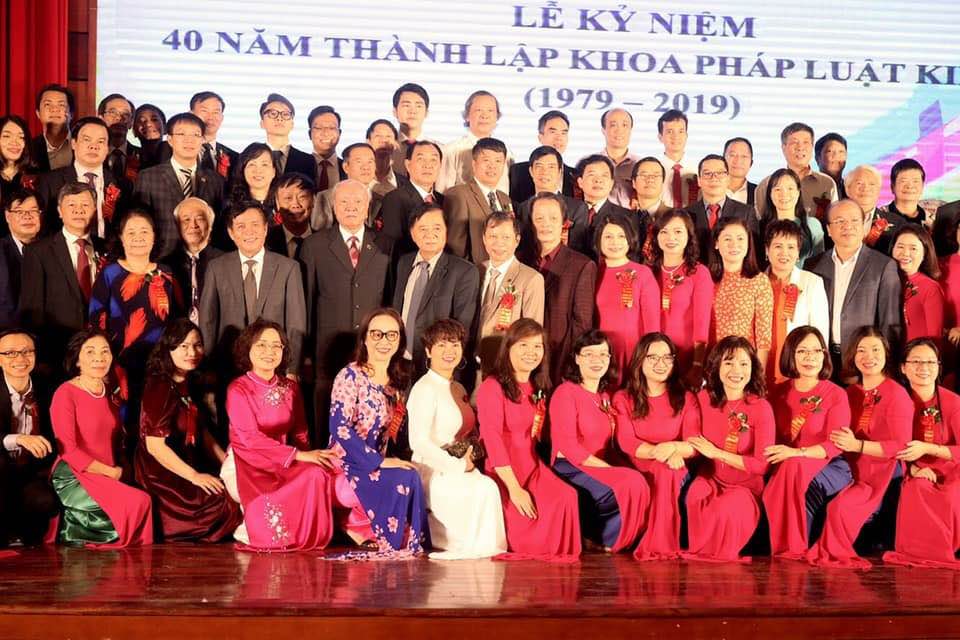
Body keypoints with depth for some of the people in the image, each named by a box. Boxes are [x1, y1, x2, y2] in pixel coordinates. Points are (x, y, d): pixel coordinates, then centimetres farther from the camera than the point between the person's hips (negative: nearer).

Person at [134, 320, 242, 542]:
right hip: (161, 475, -8)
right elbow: (155, 446, -20)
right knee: (224, 502, -21)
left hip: (187, 469, 8)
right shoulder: (160, 388, -16)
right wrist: (194, 476, -18)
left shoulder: (188, 385, 12)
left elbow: (202, 431, 19)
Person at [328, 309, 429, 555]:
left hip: (376, 466, 6)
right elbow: (339, 428, -19)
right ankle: (392, 544, -13)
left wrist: (385, 459, -2)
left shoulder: (396, 382, 12)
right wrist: (380, 462, -21)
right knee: (406, 480, -26)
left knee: (410, 477, -22)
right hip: (348, 465, -6)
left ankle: (411, 545, -11)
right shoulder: (350, 376, -10)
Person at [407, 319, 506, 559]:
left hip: (454, 472, 8)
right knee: (484, 487, -29)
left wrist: (471, 454, 2)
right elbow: (419, 442, -17)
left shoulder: (459, 389, 18)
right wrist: (458, 465, -16)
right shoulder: (425, 388, -9)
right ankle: (473, 545, -11)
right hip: (432, 474, -8)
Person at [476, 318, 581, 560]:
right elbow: (492, 438, -15)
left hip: (531, 467, 6)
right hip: (500, 470, -6)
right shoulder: (492, 387, -8)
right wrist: (514, 488, -21)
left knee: (566, 495, -22)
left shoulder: (538, 390, 17)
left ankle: (555, 549, -2)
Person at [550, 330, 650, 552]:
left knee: (639, 487, -19)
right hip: (571, 470, -7)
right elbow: (568, 446, -14)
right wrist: (608, 468, -18)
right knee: (632, 483, -27)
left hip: (599, 470, 7)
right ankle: (601, 538, -8)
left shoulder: (604, 396, 20)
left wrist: (617, 467, -6)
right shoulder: (566, 393, -5)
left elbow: (610, 444, 15)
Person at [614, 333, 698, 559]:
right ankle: (661, 544, -31)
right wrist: (656, 451, -26)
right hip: (636, 471, -1)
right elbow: (626, 442, -7)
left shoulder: (686, 399, 12)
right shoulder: (623, 399, 10)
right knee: (662, 470, -33)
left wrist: (673, 448, -27)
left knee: (666, 472, -33)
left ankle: (662, 543, -34)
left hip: (675, 473, 1)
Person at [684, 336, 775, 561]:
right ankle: (696, 550, -9)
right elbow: (694, 441, 14)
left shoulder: (761, 408, -11)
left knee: (725, 510, -35)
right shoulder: (704, 398, 0)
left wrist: (715, 452, -15)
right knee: (694, 498, -33)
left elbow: (762, 465, -13)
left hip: (746, 486, -2)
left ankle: (722, 555, -5)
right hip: (711, 478, 2)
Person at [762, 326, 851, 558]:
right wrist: (775, 454, -10)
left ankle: (795, 548, -27)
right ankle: (790, 547, -22)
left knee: (795, 469, -36)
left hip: (829, 466, -3)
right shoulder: (778, 392, 13)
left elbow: (835, 445, -9)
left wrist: (796, 453, -25)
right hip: (784, 466, 3)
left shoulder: (836, 395, 0)